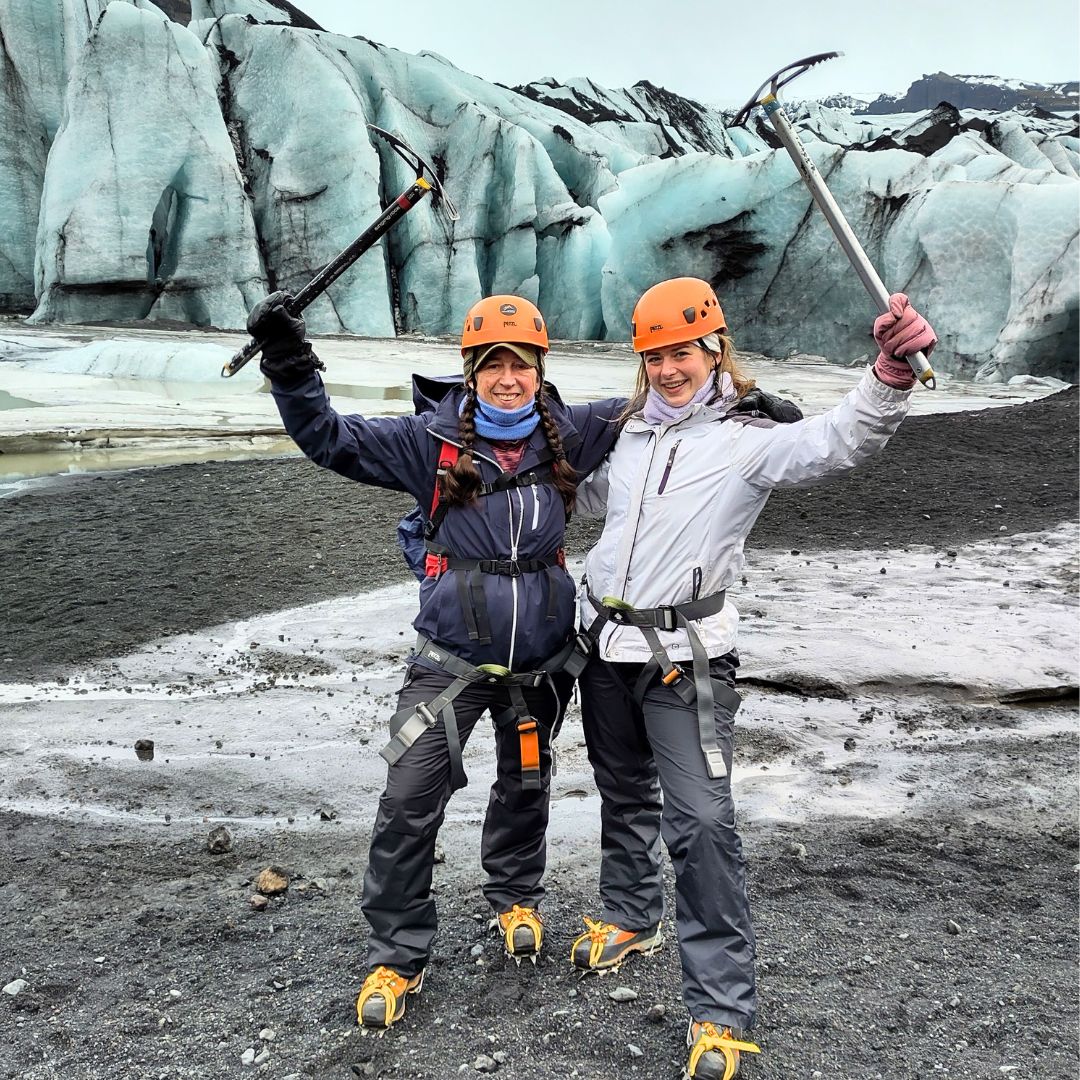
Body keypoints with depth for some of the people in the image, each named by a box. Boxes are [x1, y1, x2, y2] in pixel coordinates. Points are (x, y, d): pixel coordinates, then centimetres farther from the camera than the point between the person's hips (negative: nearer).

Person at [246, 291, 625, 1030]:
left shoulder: (567, 436, -3)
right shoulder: (432, 440, -10)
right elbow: (333, 439, -12)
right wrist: (292, 373, -26)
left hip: (541, 659, 3)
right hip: (452, 657, -2)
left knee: (526, 787, 21)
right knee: (409, 803, -6)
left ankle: (516, 897, 48)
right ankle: (397, 955, 13)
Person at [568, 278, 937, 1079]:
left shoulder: (749, 441, -8)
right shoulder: (629, 435, 10)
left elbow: (841, 442, -27)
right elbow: (583, 493, 30)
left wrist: (891, 374, -43)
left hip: (684, 657, -6)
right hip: (606, 643, 6)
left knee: (701, 820, -11)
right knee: (625, 795, 21)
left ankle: (721, 1010, 1)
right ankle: (631, 916, 45)